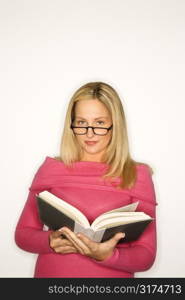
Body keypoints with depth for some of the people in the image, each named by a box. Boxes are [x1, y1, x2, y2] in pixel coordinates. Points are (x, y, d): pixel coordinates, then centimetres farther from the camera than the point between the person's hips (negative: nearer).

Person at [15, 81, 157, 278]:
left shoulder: (137, 176, 1)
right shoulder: (50, 169, 7)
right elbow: (23, 233, 9)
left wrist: (107, 255, -17)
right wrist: (50, 241, -10)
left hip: (112, 273, -1)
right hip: (52, 272, 2)